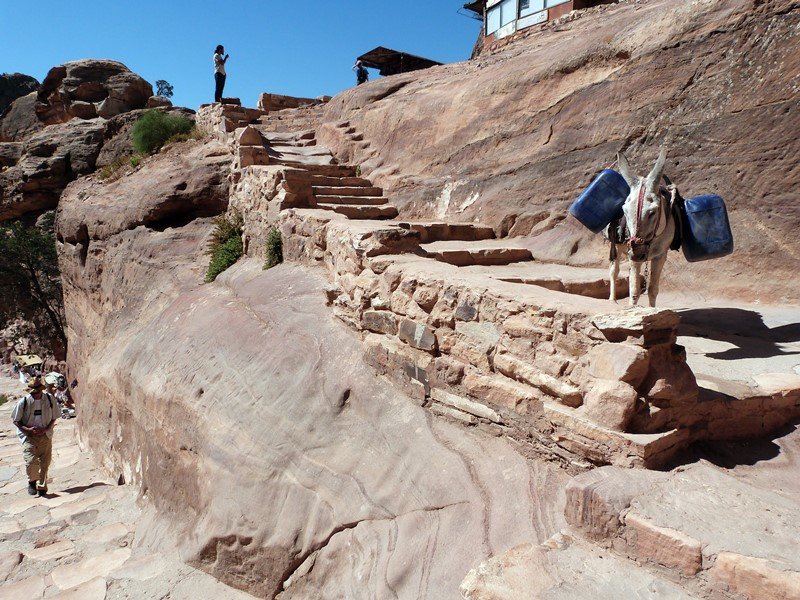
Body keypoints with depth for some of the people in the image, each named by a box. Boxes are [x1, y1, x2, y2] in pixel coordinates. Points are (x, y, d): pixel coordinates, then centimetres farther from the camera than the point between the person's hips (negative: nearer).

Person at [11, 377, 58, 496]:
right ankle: (32, 481, 13)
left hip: (45, 436, 2)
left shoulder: (50, 399, -5)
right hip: (28, 436, -2)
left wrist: (46, 429, -11)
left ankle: (42, 487, 22)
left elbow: (53, 418, 6)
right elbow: (16, 420, 0)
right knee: (31, 461, -16)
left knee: (45, 463, 3)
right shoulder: (23, 401, -9)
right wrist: (28, 429, -15)